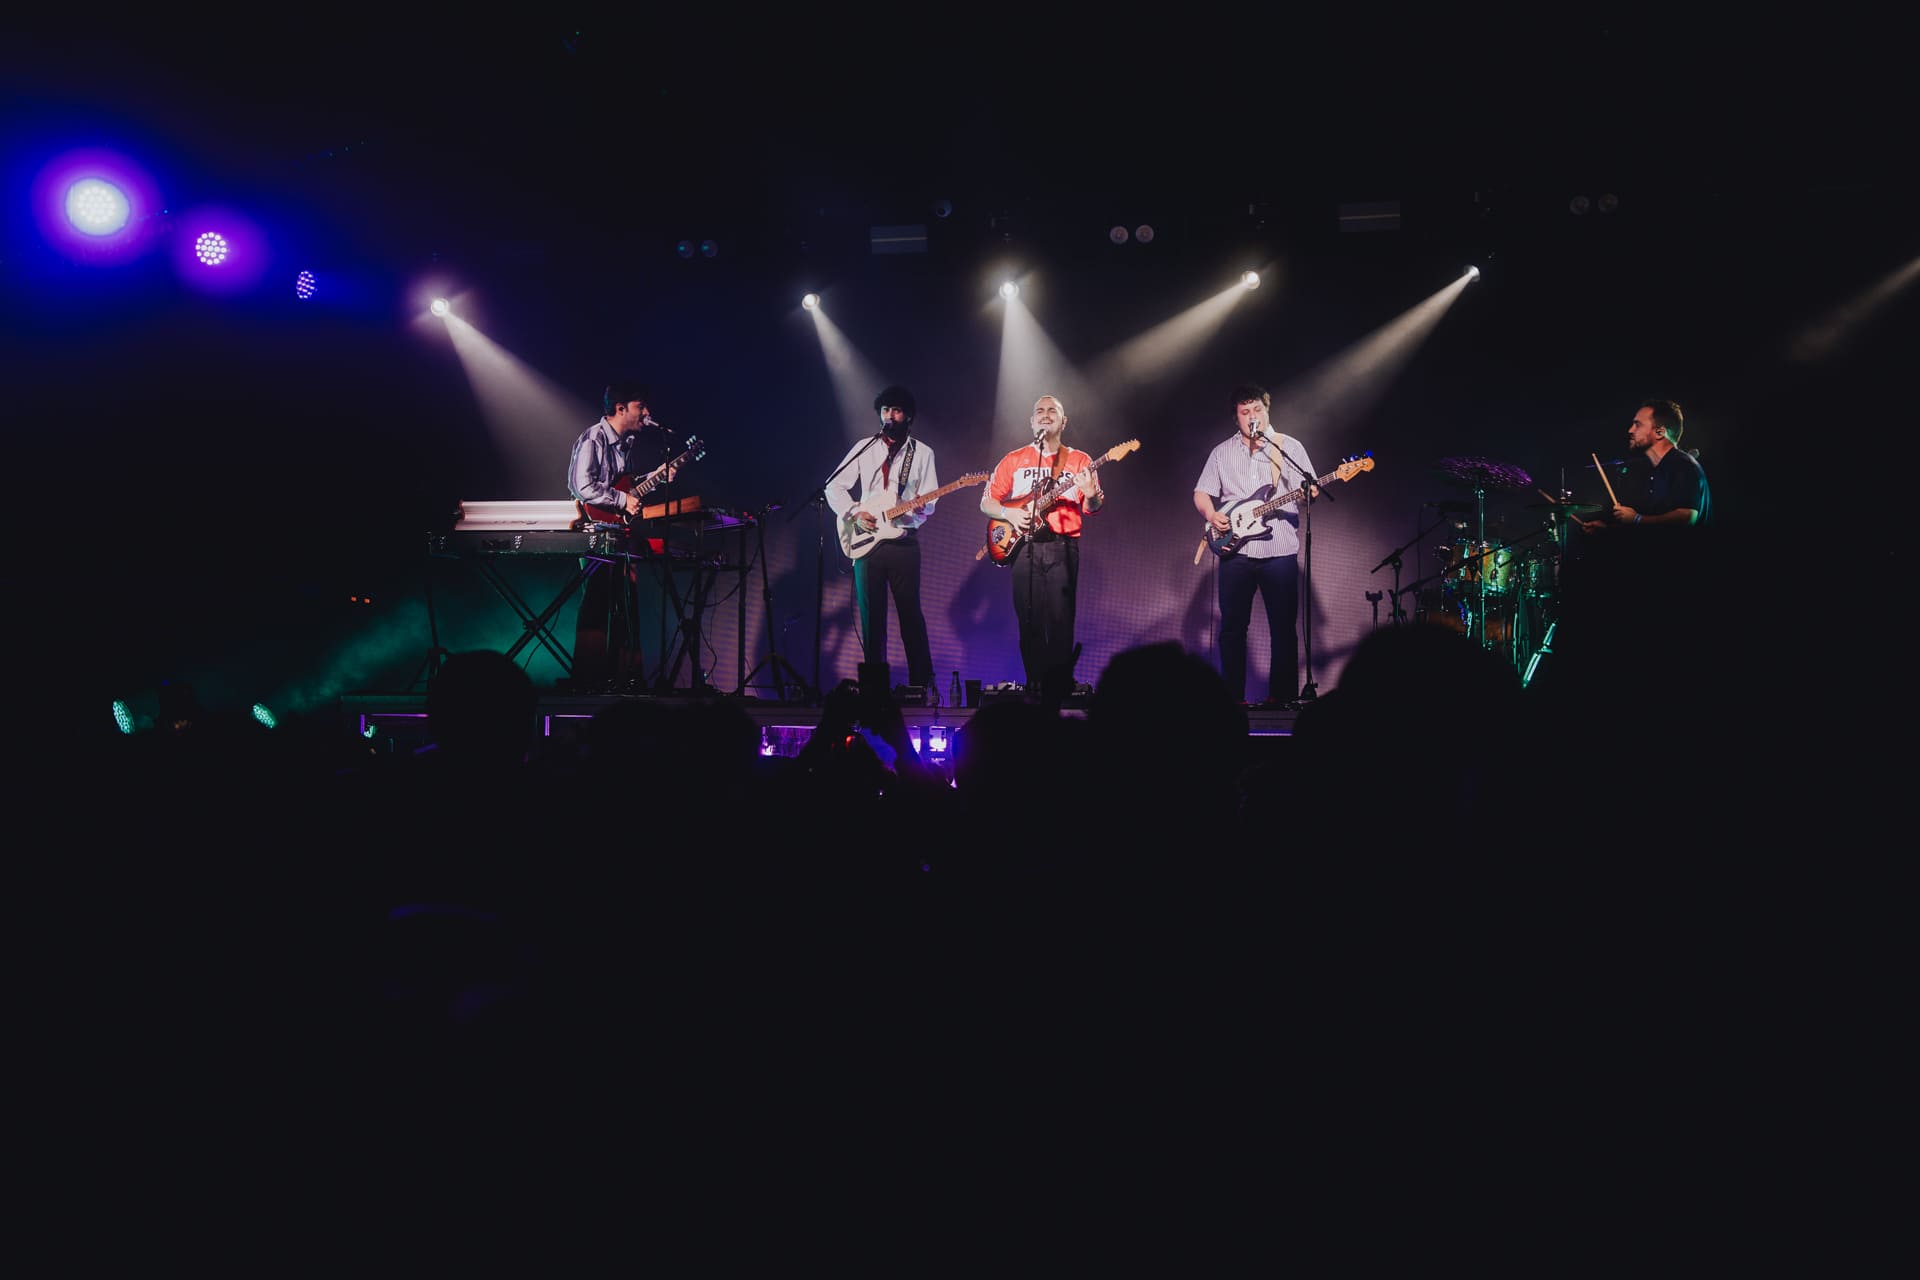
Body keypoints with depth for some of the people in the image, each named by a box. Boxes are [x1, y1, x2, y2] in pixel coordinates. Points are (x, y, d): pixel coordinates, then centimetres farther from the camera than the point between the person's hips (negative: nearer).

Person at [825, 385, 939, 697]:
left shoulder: (922, 452, 8)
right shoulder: (864, 448, 12)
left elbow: (928, 504, 2)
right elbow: (834, 486, 9)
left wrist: (915, 511, -20)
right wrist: (854, 513, -6)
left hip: (903, 542, -2)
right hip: (866, 541, 2)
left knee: (911, 615, -3)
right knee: (871, 617, 2)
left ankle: (922, 681, 3)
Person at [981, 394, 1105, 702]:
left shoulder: (1079, 460, 10)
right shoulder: (1014, 460, 13)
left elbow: (1094, 508, 5)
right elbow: (986, 503, 13)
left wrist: (1091, 495, -18)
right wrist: (1009, 513, -6)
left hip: (1062, 547, -1)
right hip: (1024, 546, 1)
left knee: (1061, 621, -7)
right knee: (1029, 621, 0)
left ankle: (1060, 689, -2)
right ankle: (1035, 686, 7)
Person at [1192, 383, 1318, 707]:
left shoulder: (1291, 447, 8)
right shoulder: (1222, 452, 13)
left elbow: (1310, 490, 5)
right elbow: (1201, 493, 12)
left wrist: (1310, 492, -19)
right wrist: (1211, 515, -9)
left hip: (1279, 549, -1)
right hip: (1235, 549, 2)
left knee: (1284, 627, -2)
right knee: (1232, 626, 2)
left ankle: (1283, 695, 5)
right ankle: (1232, 695, 9)